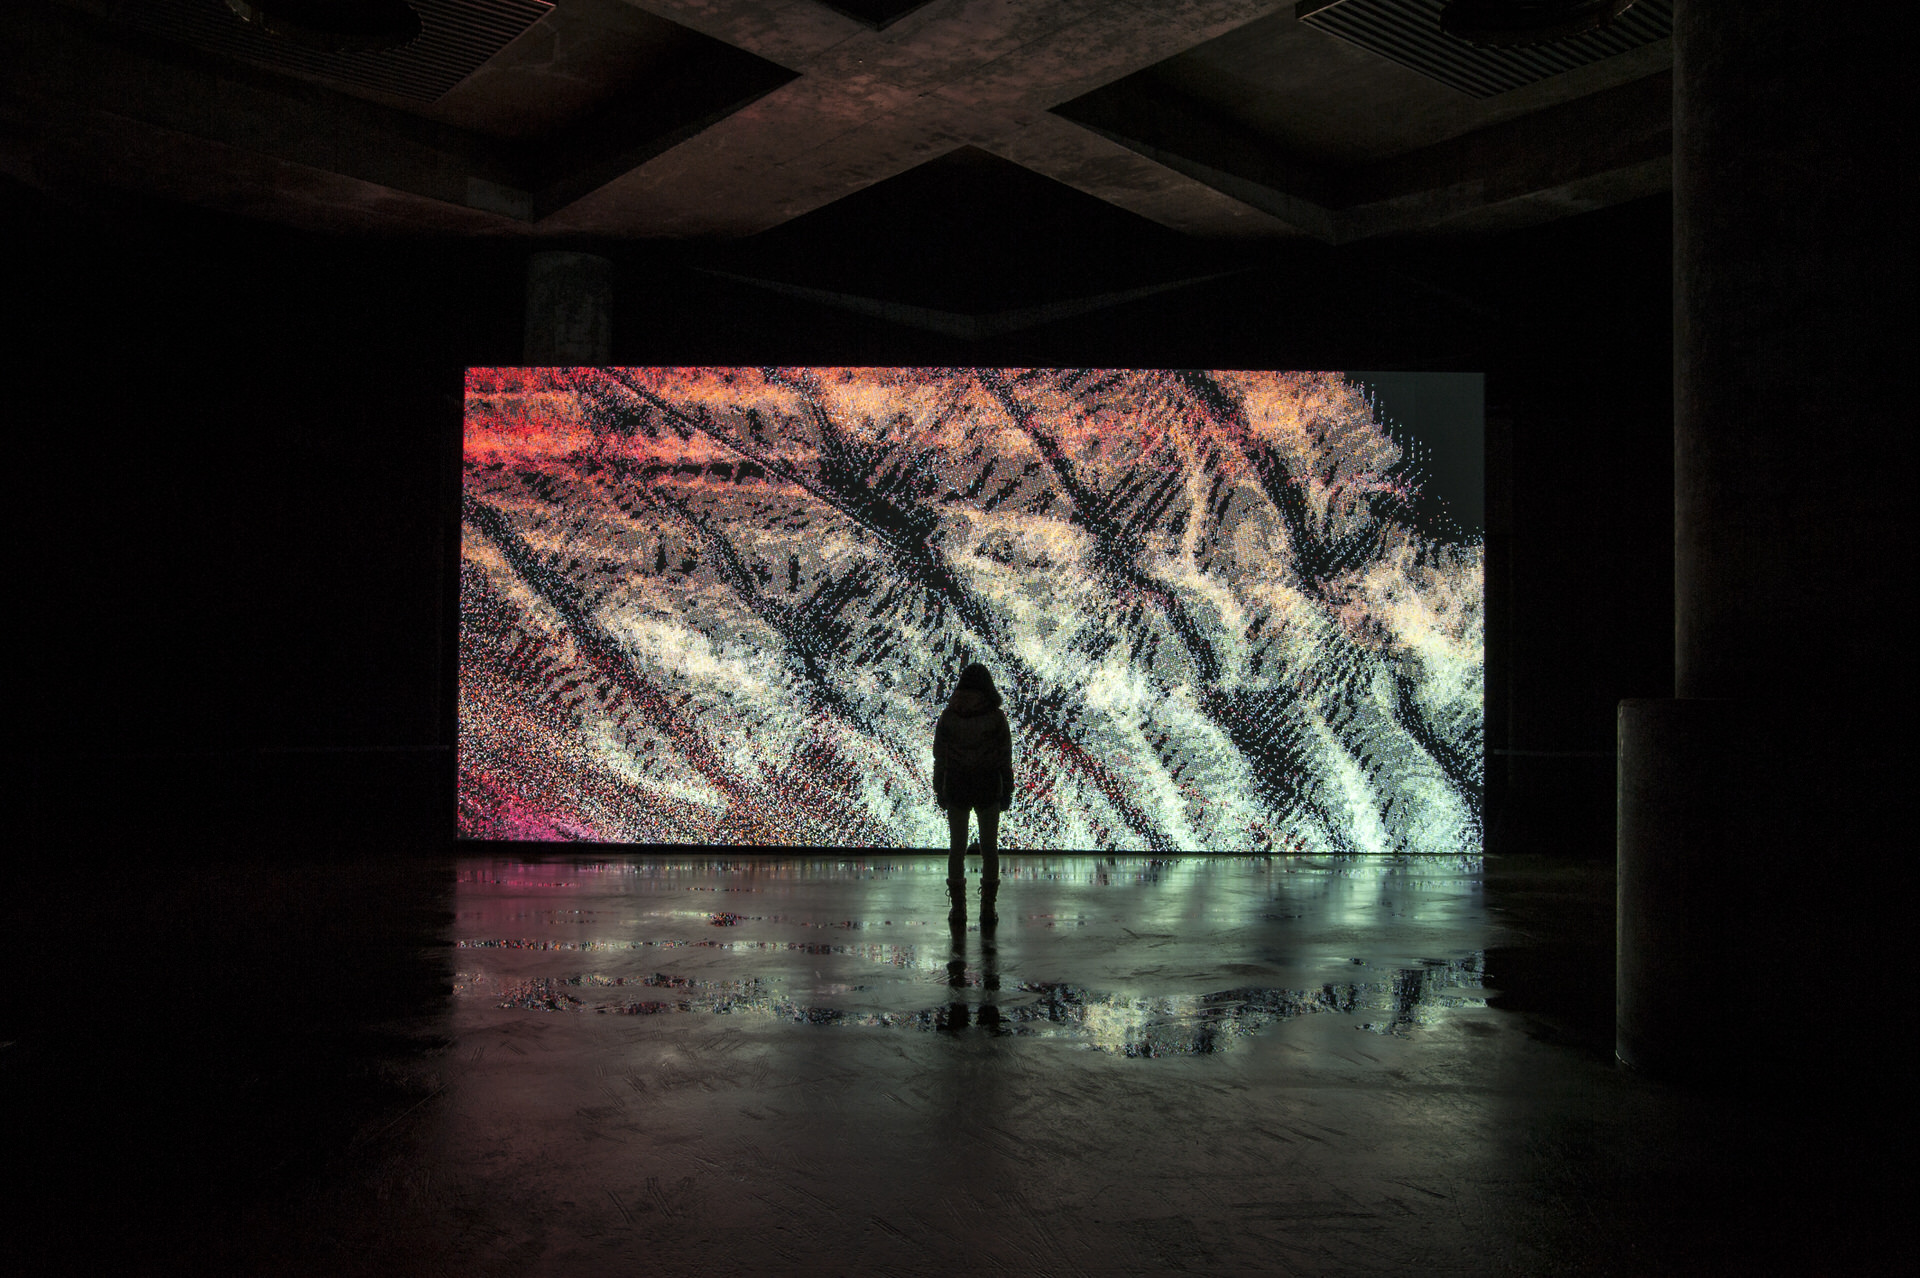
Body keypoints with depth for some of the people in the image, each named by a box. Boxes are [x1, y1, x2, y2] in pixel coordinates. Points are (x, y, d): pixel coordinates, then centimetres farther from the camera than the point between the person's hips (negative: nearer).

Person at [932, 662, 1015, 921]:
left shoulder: (948, 716, -6)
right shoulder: (997, 718, -9)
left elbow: (940, 757, -3)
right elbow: (1006, 758, -6)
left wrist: (939, 790, 6)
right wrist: (1007, 792, 4)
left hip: (956, 787, 1)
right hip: (988, 788, -1)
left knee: (957, 847, 10)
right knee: (989, 847, 11)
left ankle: (958, 907, 11)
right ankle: (987, 907, 12)